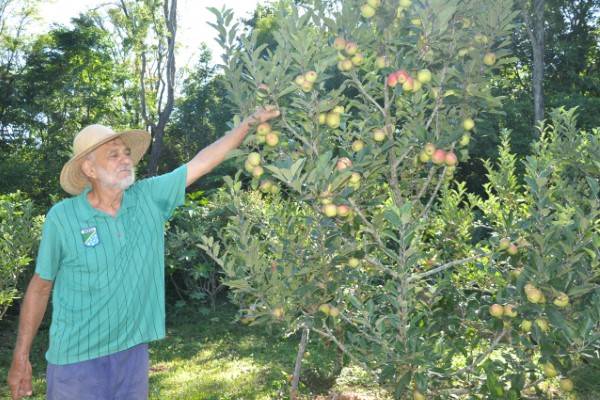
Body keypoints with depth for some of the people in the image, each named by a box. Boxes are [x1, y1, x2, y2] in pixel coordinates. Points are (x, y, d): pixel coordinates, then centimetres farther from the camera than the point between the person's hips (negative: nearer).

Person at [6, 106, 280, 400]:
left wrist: (249, 122, -4)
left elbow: (202, 161, -2)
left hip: (134, 350, 3)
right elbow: (40, 286, -2)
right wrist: (21, 357, -1)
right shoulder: (61, 217, -10)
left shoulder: (149, 198, -3)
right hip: (77, 359, -3)